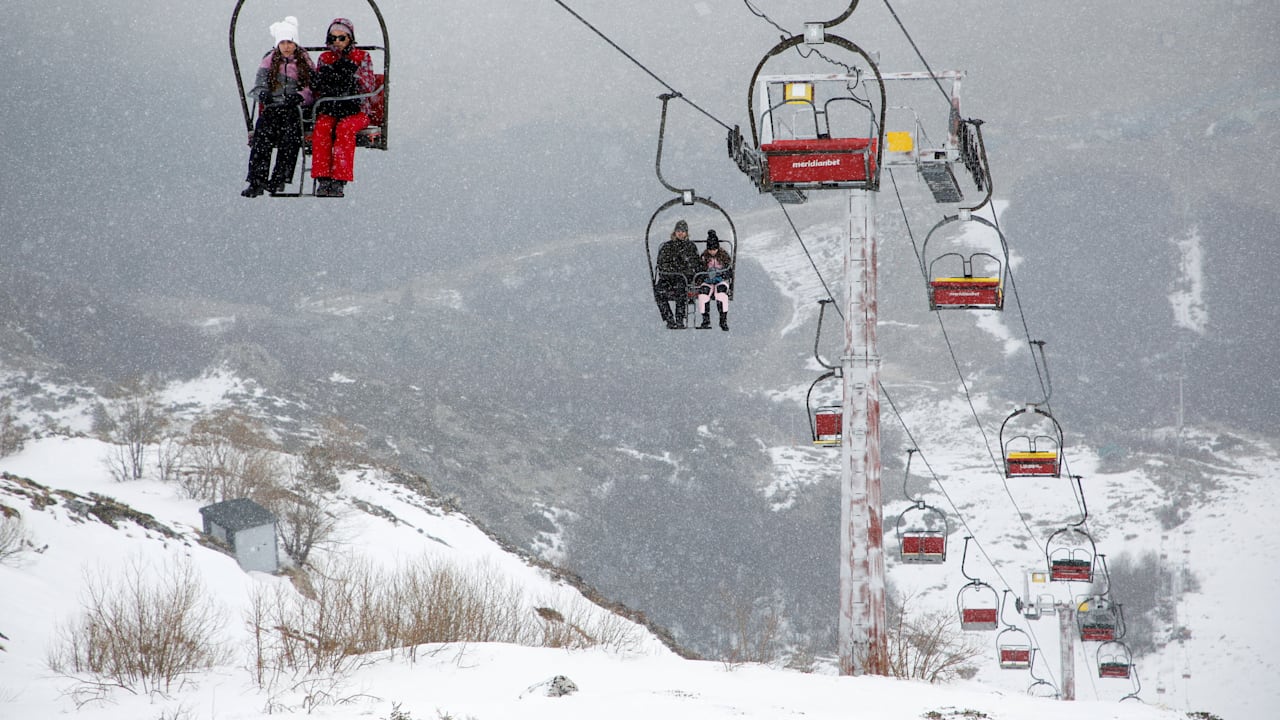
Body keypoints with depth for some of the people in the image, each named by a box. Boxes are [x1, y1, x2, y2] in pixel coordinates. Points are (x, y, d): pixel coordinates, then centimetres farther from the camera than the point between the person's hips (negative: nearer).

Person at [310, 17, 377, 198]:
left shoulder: (362, 57, 9)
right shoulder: (325, 58, 17)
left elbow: (369, 87, -1)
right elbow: (317, 87, 14)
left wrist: (353, 71, -13)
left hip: (356, 110, -2)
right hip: (329, 109, 2)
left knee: (344, 128, -35)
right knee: (321, 127, -32)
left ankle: (339, 181, -39)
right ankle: (323, 180, -36)